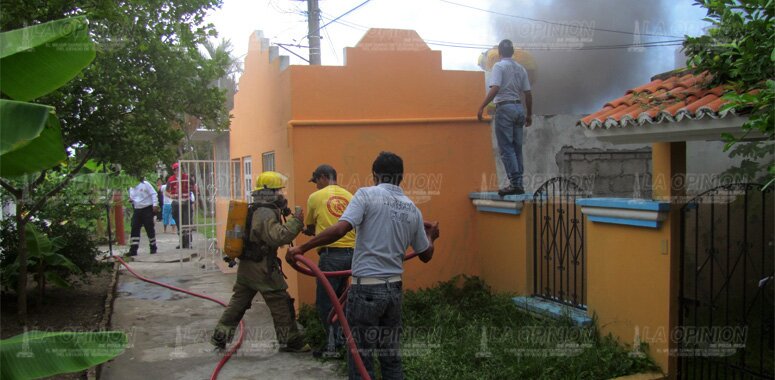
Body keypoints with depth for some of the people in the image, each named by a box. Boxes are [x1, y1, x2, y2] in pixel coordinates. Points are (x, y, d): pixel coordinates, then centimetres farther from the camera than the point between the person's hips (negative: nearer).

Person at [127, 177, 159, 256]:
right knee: (134, 229, -2)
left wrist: (155, 205, -19)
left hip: (147, 209, -6)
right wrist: (130, 200, -1)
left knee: (150, 229, 1)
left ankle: (153, 247, 14)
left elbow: (153, 194, -9)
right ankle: (133, 249, -1)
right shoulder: (131, 188, 14)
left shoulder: (145, 184, -6)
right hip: (137, 210, 6)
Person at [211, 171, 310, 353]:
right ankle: (291, 342, 8)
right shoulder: (266, 213, -18)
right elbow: (277, 237, -30)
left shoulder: (254, 210, 14)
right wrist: (295, 221, -24)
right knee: (281, 304, 0)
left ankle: (220, 336, 22)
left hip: (245, 265, 10)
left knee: (238, 302, 17)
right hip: (262, 268, -9)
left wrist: (281, 212, 8)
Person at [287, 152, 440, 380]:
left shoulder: (367, 195, -7)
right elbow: (426, 255, 17)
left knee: (361, 357, 4)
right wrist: (431, 236, 38)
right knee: (391, 356, 16)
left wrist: (302, 248, -12)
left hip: (366, 288, -5)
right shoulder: (413, 210, 9)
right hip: (394, 288, 5)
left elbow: (340, 229, -21)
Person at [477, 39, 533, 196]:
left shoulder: (499, 66, -5)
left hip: (504, 108, -6)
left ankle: (514, 183, -12)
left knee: (506, 148, -5)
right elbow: (528, 94, 12)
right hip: (519, 107, 6)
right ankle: (519, 184, 12)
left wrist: (482, 107, -18)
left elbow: (495, 88, -18)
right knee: (517, 148, 10)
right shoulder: (521, 68, 13)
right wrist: (529, 114, 20)